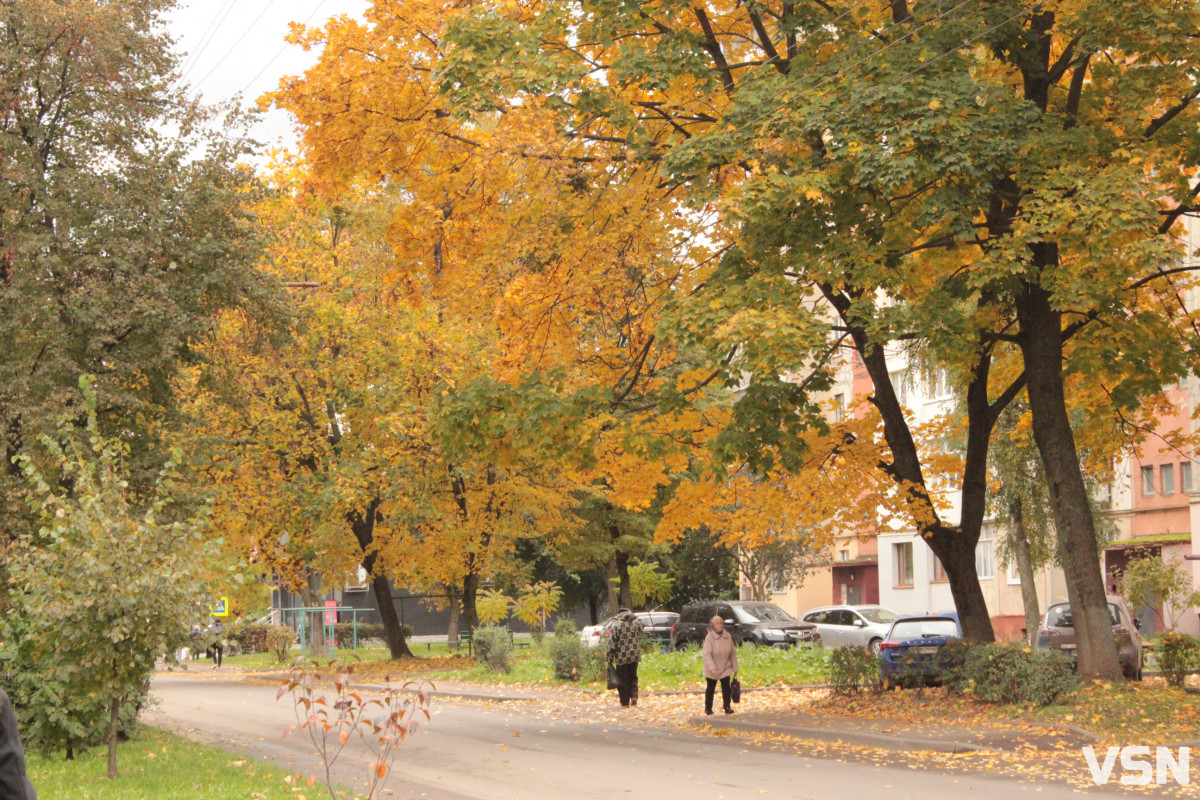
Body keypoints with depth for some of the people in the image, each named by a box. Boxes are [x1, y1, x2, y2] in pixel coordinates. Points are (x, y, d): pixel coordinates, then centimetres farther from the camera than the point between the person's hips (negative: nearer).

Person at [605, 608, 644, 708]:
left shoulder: (616, 625, -7)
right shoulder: (637, 622, 3)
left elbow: (611, 644, -8)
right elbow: (642, 628, 29)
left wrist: (610, 658, -1)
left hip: (621, 658, -3)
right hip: (635, 656, 3)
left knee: (623, 680, 5)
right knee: (633, 677, 18)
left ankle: (625, 702, 7)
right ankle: (634, 696, 0)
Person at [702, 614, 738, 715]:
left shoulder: (727, 636, -2)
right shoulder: (709, 637, -16)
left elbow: (733, 653, 6)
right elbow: (707, 654, -22)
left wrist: (735, 668, 6)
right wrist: (712, 667, -32)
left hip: (725, 668, 3)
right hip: (712, 670, -3)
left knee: (726, 687, -6)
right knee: (711, 688, 9)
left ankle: (727, 707, 1)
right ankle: (708, 708, 21)